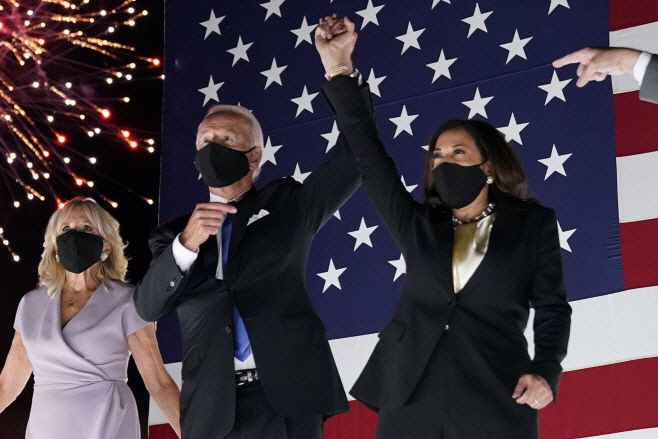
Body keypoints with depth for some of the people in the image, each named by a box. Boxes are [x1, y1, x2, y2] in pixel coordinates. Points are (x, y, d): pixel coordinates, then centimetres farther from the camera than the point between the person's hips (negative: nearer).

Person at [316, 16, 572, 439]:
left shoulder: (534, 224, 11)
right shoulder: (418, 225, 17)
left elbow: (552, 306, 9)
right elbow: (370, 156, 12)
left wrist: (546, 372, -8)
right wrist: (339, 72, 5)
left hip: (497, 402, -2)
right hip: (411, 398, 2)